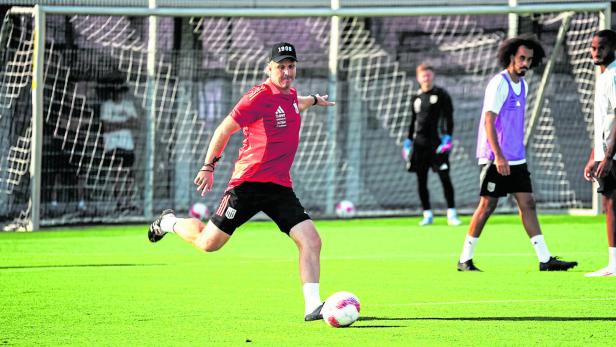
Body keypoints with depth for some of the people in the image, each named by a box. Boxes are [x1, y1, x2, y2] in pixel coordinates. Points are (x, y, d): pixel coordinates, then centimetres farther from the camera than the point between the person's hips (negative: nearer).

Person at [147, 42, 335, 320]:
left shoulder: (290, 95, 11)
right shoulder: (260, 96, -13)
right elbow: (225, 129, -9)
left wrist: (313, 100, 53)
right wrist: (208, 166, -8)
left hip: (280, 187, 7)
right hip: (250, 181, -6)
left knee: (311, 241, -10)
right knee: (208, 244, 0)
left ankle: (312, 306, -9)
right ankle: (170, 222, 30)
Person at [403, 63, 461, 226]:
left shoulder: (441, 94, 1)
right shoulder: (416, 98, 15)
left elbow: (448, 117, -3)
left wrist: (447, 136, -14)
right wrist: (409, 141, 16)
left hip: (436, 142, -5)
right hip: (419, 144, 5)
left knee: (445, 177, -10)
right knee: (421, 180, 3)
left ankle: (451, 214, -8)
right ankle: (427, 214, 11)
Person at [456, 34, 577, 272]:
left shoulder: (522, 85, 14)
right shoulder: (499, 84, -13)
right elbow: (488, 121, -20)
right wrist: (498, 156, -27)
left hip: (516, 159, 8)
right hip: (495, 159, -8)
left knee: (528, 204, 3)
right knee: (487, 206, -4)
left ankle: (545, 259, 0)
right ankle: (465, 260, 4)